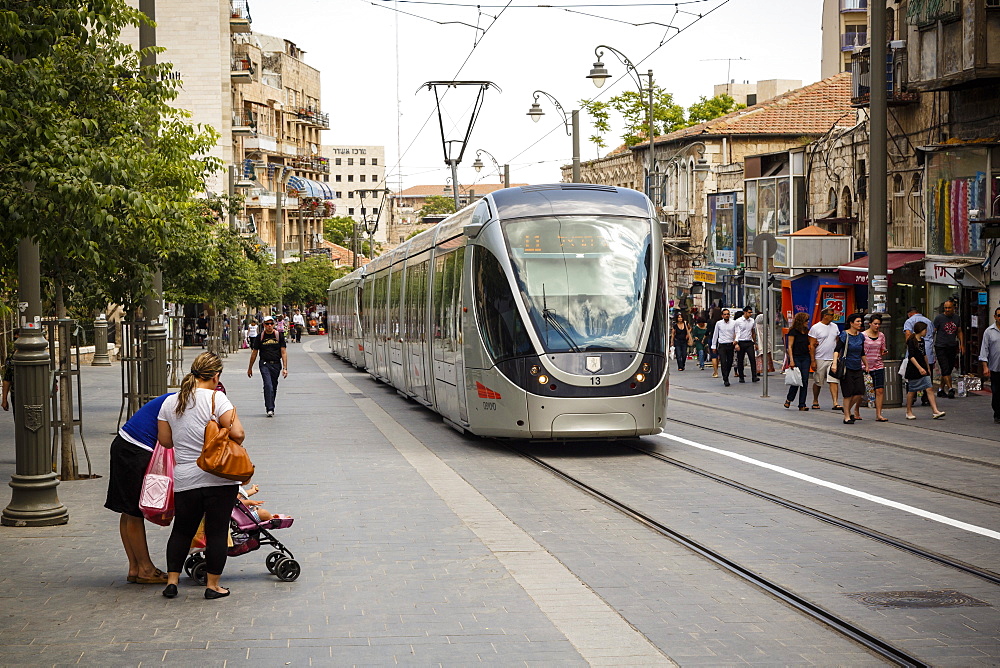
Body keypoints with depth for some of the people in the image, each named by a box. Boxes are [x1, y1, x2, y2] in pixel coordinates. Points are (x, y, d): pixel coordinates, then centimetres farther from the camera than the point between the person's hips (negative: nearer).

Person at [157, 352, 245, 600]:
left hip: (185, 480, 4)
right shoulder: (216, 398, -10)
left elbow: (165, 440, 10)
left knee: (182, 530, 18)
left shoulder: (170, 402, 5)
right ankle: (213, 585, 9)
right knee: (217, 531, 5)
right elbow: (237, 434, -17)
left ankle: (172, 581, 17)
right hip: (219, 478, -4)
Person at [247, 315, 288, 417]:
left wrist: (285, 368, -5)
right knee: (268, 385, -17)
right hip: (265, 364, -2)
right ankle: (270, 409, -19)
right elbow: (254, 353, 12)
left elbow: (283, 352, 3)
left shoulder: (279, 336, 5)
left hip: (276, 364, 2)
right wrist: (250, 368, 15)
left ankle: (270, 408, 23)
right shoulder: (260, 337, 4)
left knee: (274, 387, 8)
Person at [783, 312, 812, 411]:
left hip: (806, 357, 6)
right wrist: (791, 360, -17)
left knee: (805, 381, -1)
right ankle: (788, 400, 16)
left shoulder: (806, 331, 12)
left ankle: (802, 405, 1)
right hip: (796, 357, -6)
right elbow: (789, 346, -9)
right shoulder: (793, 331, -6)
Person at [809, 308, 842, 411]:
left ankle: (835, 403, -13)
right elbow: (811, 346, -6)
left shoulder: (835, 327, 11)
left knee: (834, 381, -8)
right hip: (820, 359, -4)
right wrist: (813, 361, -11)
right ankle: (815, 401, 22)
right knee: (817, 382, 6)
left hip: (833, 359, 4)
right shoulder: (815, 328, -5)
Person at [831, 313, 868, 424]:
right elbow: (837, 350, -16)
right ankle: (847, 417, 6)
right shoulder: (844, 335, -8)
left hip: (858, 368, 6)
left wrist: (866, 365, 24)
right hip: (846, 368, -5)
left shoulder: (861, 336, 10)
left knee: (859, 392, -3)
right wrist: (835, 363, -28)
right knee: (848, 393, -4)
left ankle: (848, 409, 22)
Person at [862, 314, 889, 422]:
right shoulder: (863, 335, -5)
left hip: (878, 366, 3)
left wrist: (884, 352, -6)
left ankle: (878, 415, -5)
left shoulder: (881, 336, 8)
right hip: (866, 366, -3)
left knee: (880, 390, -7)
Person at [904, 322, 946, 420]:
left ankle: (935, 412, -10)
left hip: (923, 370, 7)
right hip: (913, 370, -7)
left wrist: (928, 367, 27)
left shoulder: (922, 341, 13)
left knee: (929, 389, -4)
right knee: (911, 391, 4)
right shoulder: (912, 341, -12)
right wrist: (920, 368, -26)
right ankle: (909, 412, 18)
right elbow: (911, 357, -20)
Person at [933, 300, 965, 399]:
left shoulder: (957, 318, 9)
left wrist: (962, 344, 8)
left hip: (952, 347, 5)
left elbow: (959, 332, 18)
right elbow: (933, 332, -2)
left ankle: (941, 390, 17)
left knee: (949, 370, 7)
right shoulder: (939, 318, -4)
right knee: (945, 369, -13)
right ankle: (950, 389, -16)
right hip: (940, 347, -5)